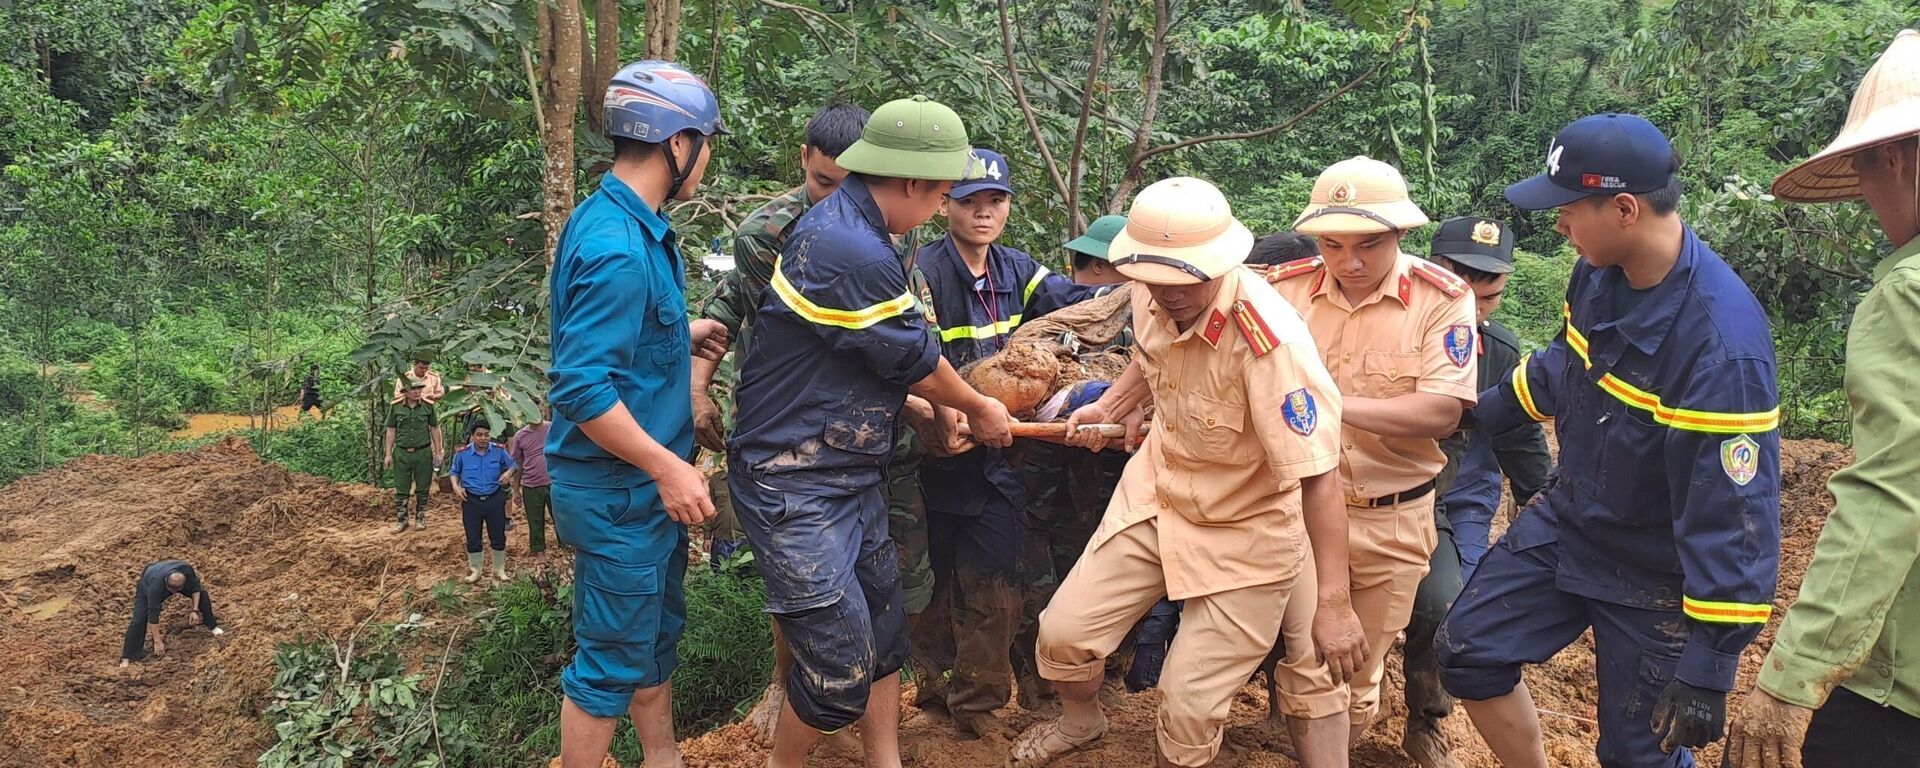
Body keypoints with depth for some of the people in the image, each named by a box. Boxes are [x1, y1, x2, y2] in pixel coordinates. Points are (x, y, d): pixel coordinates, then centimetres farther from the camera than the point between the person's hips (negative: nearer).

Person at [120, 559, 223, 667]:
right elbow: (153, 615, -39)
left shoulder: (186, 570, -38)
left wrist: (195, 610, -25)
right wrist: (157, 641, -34)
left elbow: (195, 588, -17)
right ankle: (127, 657, -12)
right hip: (146, 586, -4)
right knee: (139, 619, -19)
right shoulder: (156, 586, -46)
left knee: (201, 593, -5)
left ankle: (212, 626, 15)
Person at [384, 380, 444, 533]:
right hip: (402, 453, 0)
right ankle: (401, 520, 15)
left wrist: (438, 452, 4)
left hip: (423, 453, 0)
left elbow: (434, 429, 6)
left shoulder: (428, 406, -1)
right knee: (401, 489, 5)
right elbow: (391, 431, 4)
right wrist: (388, 454, 2)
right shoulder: (396, 407, -1)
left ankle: (420, 519, 22)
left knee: (422, 489, 8)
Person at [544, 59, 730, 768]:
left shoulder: (631, 223, 6)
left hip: (648, 480, 10)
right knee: (613, 660, 4)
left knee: (657, 635, 23)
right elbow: (582, 390, -28)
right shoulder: (618, 247, -25)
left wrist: (684, 334, 13)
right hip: (619, 491, -10)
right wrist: (669, 468, -23)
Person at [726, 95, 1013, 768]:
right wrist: (977, 406, 4)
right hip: (795, 487, -10)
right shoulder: (853, 253, -27)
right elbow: (915, 359, -13)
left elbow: (892, 355, 18)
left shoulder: (843, 225, 7)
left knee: (884, 629, 17)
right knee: (842, 663, -3)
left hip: (848, 473, 10)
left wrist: (943, 403, 12)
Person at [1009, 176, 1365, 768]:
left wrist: (1332, 603, -29)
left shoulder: (1269, 340, -34)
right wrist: (1107, 408, 2)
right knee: (1064, 633, 8)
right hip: (1154, 496, 6)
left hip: (1244, 531, -6)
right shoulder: (1152, 294, -12)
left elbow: (1318, 474, -31)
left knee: (1190, 709, -2)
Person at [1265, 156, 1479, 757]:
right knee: (1311, 667, -4)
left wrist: (1332, 403, -26)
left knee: (1363, 675, 15)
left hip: (1393, 520, 0)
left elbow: (1442, 412, -19)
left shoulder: (1442, 298, -10)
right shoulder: (1286, 289, -4)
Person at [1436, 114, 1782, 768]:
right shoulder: (1598, 273, -8)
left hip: (1655, 579, -7)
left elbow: (1733, 515, -30)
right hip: (1566, 521, 7)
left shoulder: (1721, 342, -32)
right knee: (1468, 651, 8)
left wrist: (1709, 666, -28)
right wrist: (1485, 412, 26)